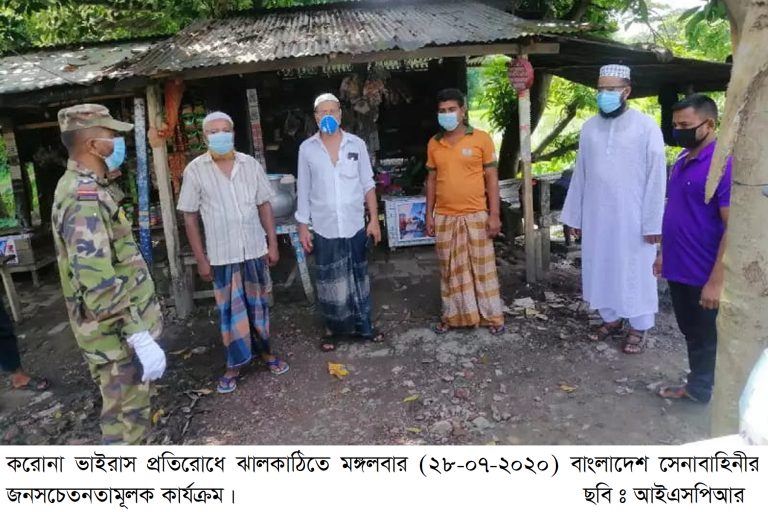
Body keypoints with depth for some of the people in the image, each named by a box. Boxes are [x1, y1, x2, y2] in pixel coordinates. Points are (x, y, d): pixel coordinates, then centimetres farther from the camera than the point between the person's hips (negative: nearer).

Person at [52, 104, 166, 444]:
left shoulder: (79, 187, 11)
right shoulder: (85, 198, -24)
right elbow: (100, 283, -31)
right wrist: (141, 337, -30)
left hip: (119, 327, 10)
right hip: (119, 333, -10)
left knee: (125, 412, 24)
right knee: (125, 419, 3)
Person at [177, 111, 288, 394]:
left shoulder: (251, 164, 1)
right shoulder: (195, 170, -5)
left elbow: (264, 205, 6)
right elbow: (190, 217, -3)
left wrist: (273, 243, 2)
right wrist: (201, 259, -5)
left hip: (255, 250, 2)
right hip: (222, 254, -2)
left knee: (259, 304, 15)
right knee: (230, 310, 7)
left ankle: (265, 351, 32)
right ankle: (234, 364, 21)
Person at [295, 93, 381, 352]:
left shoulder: (357, 144, 0)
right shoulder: (307, 148, -1)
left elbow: (368, 184, 3)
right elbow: (303, 191, 2)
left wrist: (374, 219, -2)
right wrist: (303, 227, 0)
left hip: (355, 225, 1)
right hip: (324, 228, -1)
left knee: (359, 277, 12)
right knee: (330, 282, 8)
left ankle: (362, 325, 27)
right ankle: (334, 328, 25)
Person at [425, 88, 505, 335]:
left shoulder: (481, 138, -4)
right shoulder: (434, 144, 6)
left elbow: (491, 177, -3)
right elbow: (432, 180, 11)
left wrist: (494, 214, -8)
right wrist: (429, 214, 7)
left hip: (475, 215, -3)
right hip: (445, 218, 3)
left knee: (483, 268, 5)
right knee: (451, 270, 11)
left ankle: (492, 316, 18)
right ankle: (452, 315, 24)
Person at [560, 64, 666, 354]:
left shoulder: (646, 127, -8)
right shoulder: (589, 128, 5)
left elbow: (656, 177, -9)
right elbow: (580, 174, 7)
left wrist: (653, 222, -12)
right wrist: (575, 216, 8)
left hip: (632, 218, -4)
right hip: (596, 217, 4)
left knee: (635, 272, 7)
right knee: (601, 269, 13)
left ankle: (639, 327, 23)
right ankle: (611, 318, 32)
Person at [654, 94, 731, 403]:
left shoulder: (725, 164, -19)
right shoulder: (683, 160, 8)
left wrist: (716, 281, -22)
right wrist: (664, 253, 18)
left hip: (704, 275, -8)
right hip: (679, 268, 8)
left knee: (706, 338, 10)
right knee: (691, 332, 20)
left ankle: (700, 389, 27)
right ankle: (698, 385, 37)